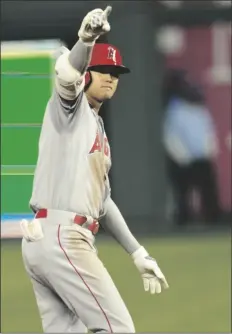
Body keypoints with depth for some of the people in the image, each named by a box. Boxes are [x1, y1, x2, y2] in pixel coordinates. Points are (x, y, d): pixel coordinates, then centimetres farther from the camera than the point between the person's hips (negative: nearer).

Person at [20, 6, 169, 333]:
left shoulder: (96, 129, 27)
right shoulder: (70, 105, 1)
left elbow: (102, 201, 30)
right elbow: (67, 74, -24)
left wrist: (139, 254, 27)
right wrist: (86, 41, -46)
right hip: (62, 237, -9)